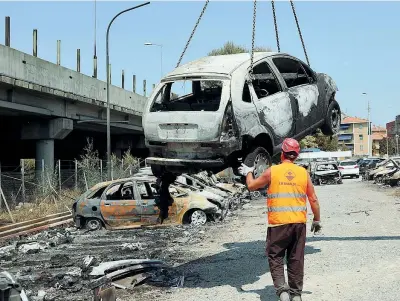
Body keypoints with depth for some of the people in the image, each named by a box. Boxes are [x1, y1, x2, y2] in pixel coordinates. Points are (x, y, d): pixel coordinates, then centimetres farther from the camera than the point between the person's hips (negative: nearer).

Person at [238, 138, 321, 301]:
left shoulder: (272, 172, -4)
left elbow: (251, 186, 9)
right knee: (296, 259, 12)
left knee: (275, 257, 8)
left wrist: (248, 173, 29)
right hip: (299, 222, 3)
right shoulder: (303, 172, 2)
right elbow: (313, 199, 4)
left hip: (278, 223, -3)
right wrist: (317, 220, 16)